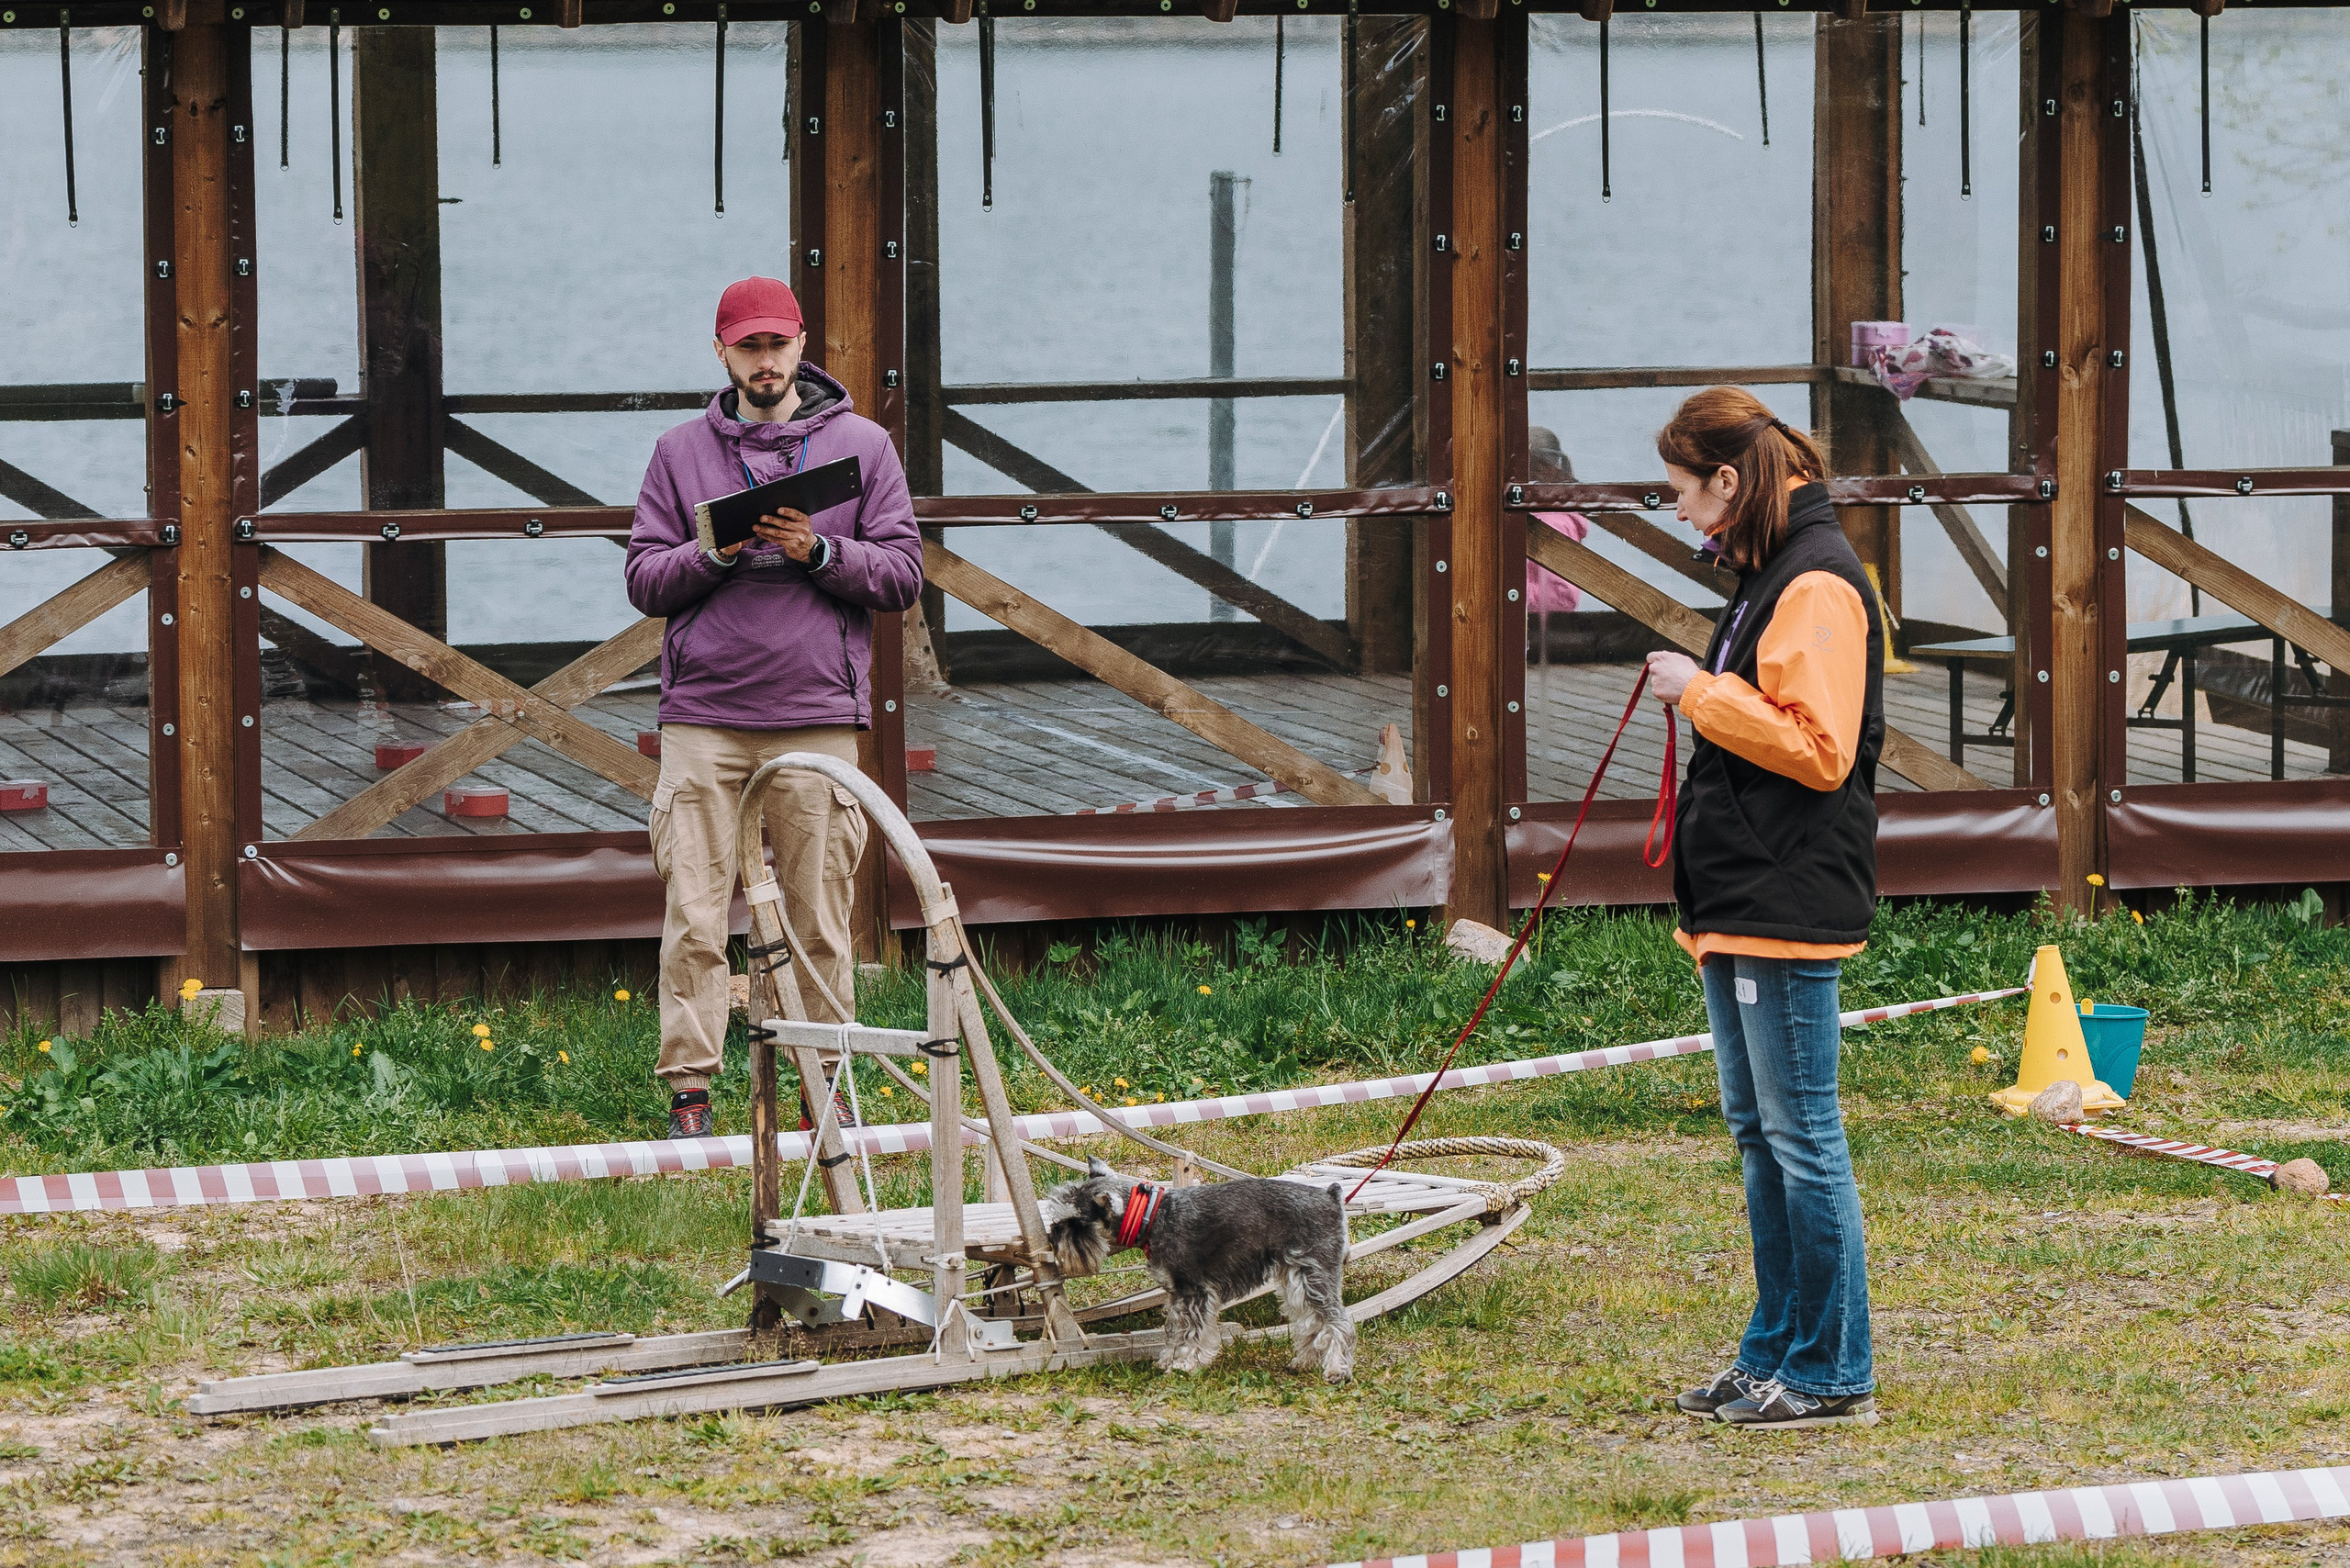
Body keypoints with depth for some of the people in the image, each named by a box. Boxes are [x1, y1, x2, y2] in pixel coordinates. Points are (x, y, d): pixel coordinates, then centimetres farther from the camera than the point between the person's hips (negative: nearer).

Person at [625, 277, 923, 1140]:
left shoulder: (860, 445, 10)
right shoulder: (681, 452, 12)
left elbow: (902, 574, 5)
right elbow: (644, 579, 8)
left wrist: (818, 552, -10)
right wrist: (716, 554, -10)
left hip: (817, 719, 0)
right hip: (703, 717, 0)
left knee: (821, 922, 1)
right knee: (693, 918, -4)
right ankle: (689, 1092, -1)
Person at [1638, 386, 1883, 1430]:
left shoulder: (1816, 582, -15)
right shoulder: (1767, 573, 17)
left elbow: (1817, 746, -22)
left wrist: (1702, 693, -16)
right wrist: (1702, 691, 13)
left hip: (1787, 901, -11)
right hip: (1741, 902, 11)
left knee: (1801, 1135, -6)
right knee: (1757, 1132, 15)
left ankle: (1834, 1375, -1)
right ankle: (1775, 1354, 23)